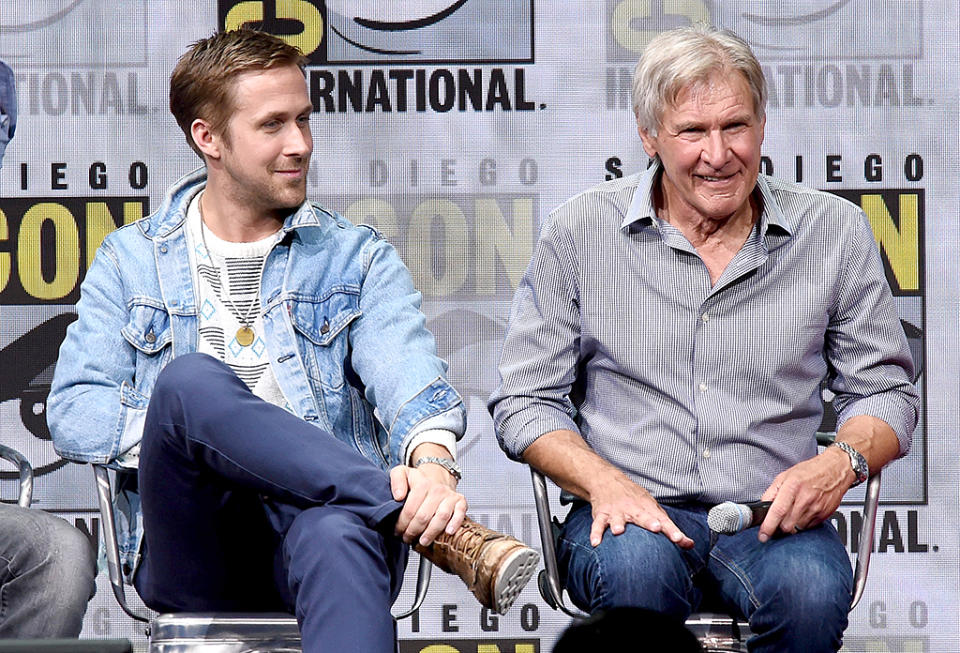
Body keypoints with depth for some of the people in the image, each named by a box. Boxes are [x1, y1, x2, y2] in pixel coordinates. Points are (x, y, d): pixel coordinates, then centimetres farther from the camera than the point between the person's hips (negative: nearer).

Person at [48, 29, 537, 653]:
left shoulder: (358, 258, 17)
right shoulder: (132, 261, 19)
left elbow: (411, 384, -1)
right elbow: (74, 414, 8)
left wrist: (433, 461, -26)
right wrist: (191, 417, -10)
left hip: (315, 514, -1)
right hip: (189, 551, 1)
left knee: (338, 534, -40)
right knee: (190, 379, -32)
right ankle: (446, 533, -36)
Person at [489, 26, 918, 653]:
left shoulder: (835, 232, 7)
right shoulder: (581, 231, 4)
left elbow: (884, 389, 15)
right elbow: (525, 401, 6)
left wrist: (842, 462, -9)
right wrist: (603, 482, -13)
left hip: (769, 516, 1)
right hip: (631, 510, -1)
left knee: (811, 589, -34)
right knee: (637, 567, -37)